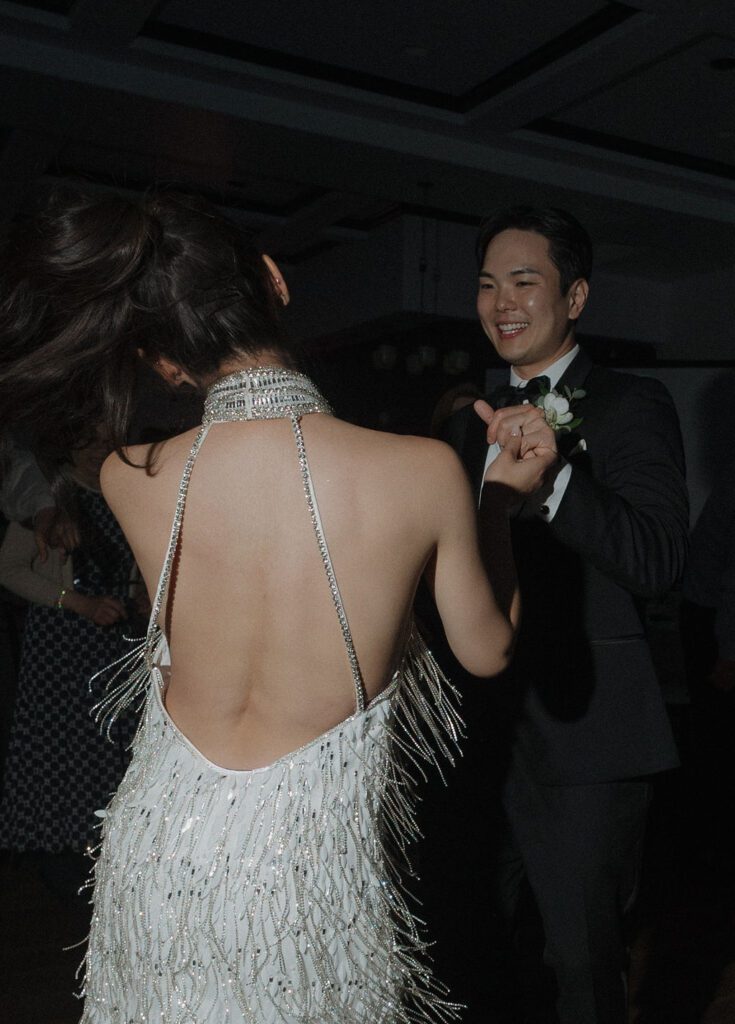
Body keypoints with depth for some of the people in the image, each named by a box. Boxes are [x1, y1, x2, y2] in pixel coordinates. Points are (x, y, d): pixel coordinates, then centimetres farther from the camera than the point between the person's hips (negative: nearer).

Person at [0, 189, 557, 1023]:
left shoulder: (127, 480, -14)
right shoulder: (426, 471, -19)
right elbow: (488, 652, -2)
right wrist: (499, 502, 10)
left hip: (159, 861, 2)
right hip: (313, 866, -1)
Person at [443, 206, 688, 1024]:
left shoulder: (631, 407, -8)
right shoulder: (471, 426, 12)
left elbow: (658, 563, -22)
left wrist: (554, 474, -34)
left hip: (584, 732, -6)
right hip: (487, 727, 6)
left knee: (583, 956, 4)